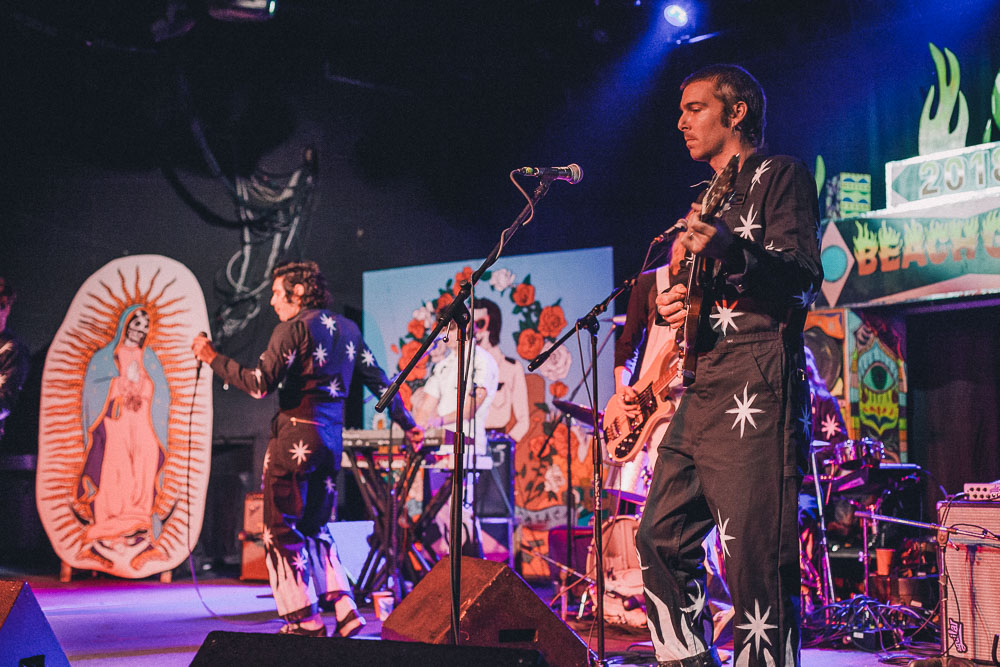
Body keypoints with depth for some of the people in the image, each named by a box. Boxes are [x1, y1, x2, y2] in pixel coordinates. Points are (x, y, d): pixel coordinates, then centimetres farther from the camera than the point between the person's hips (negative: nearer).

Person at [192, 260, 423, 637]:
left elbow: (260, 385, -15)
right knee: (315, 528, 17)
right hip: (332, 437, 8)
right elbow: (379, 381, 16)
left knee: (281, 531, 2)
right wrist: (407, 423, 26)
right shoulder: (347, 329, 14)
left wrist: (213, 359, -6)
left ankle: (306, 620, 1)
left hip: (296, 434, -8)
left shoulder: (293, 328, -8)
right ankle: (344, 609, 7)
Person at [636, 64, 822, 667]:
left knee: (754, 557, -12)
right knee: (662, 536, 11)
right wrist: (675, 305, 7)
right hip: (701, 391, 9)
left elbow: (805, 281, -14)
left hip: (756, 389, -9)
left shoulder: (780, 175, -1)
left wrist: (731, 252, -32)